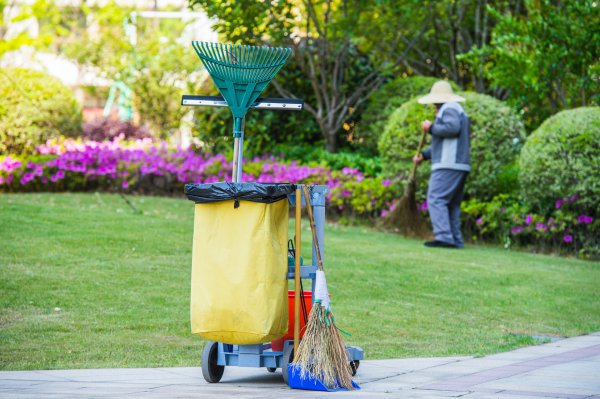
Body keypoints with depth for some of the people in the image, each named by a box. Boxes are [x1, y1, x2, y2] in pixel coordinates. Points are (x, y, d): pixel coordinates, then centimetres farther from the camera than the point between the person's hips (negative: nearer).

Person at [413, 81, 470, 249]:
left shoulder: (449, 109, -4)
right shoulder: (458, 110, 27)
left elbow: (452, 129, -24)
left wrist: (431, 128, -11)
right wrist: (423, 155, 25)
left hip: (448, 165, -10)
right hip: (460, 166, 10)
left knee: (436, 200, -15)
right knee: (451, 205, 12)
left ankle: (444, 237, -25)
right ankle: (456, 240, 8)